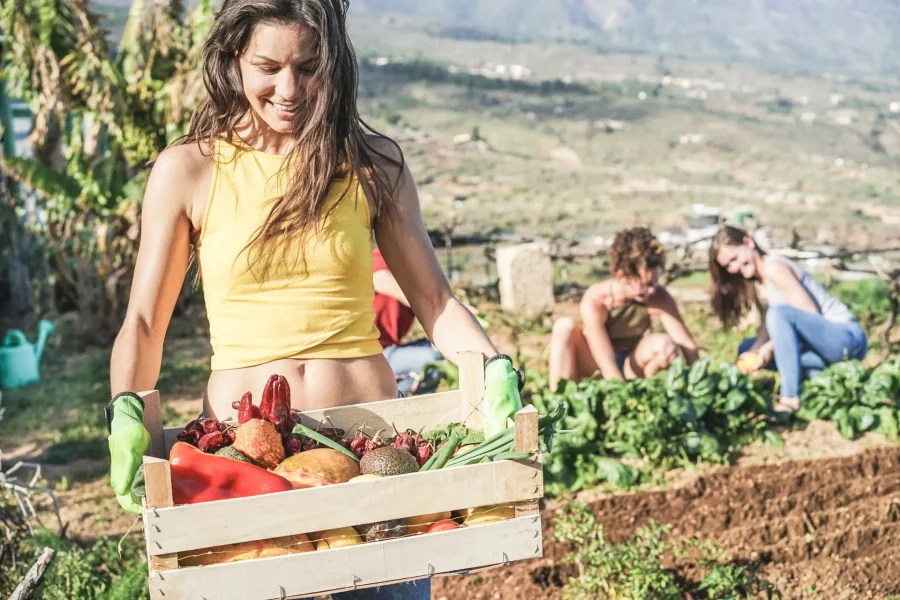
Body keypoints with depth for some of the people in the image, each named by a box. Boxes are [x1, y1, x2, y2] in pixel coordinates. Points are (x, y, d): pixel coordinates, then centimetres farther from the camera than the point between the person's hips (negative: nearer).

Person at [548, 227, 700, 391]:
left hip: (630, 367, 2)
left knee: (664, 344, -29)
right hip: (596, 366, -2)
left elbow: (688, 345, -19)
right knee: (565, 326, -30)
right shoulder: (595, 302, -31)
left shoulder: (658, 297, -23)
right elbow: (608, 369, -34)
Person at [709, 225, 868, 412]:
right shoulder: (756, 281, 12)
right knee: (747, 348, 8)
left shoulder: (773, 268, -15)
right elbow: (768, 326, 8)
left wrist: (771, 347, -19)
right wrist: (752, 353, -11)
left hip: (848, 337, -10)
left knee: (779, 312, -32)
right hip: (823, 346, 10)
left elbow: (811, 314, -19)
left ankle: (790, 399, -28)